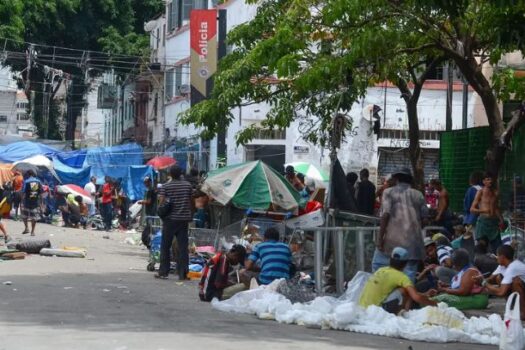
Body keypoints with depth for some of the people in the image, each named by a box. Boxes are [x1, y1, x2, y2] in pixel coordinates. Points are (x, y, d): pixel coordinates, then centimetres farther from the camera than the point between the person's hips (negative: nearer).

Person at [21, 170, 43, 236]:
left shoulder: (26, 182, -7)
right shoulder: (38, 182, 3)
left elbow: (23, 193, -10)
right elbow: (41, 193, 4)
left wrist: (22, 201, -5)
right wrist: (41, 202, 11)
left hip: (27, 201, -2)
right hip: (36, 202, 2)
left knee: (24, 215, 17)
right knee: (34, 216, 6)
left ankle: (26, 228, 8)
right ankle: (32, 231, 7)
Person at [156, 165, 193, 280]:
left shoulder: (166, 186, -5)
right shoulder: (188, 185, 3)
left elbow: (161, 202, -10)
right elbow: (191, 201, 7)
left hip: (170, 219, -2)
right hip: (184, 219, 2)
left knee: (165, 246, 8)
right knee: (183, 247, 3)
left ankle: (163, 272, 9)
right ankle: (183, 274, 0)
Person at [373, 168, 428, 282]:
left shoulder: (389, 192, 4)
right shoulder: (418, 195, 12)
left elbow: (386, 214, -7)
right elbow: (424, 216, 10)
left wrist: (380, 237, -8)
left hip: (392, 238, -2)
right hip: (412, 241, 2)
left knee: (378, 265, 10)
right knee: (409, 273, 2)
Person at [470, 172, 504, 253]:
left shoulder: (495, 193, 14)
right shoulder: (480, 192, 0)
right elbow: (472, 209, -4)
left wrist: (501, 219, 11)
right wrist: (483, 211, -22)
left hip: (494, 222, 5)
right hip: (483, 221, -5)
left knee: (497, 248, -2)